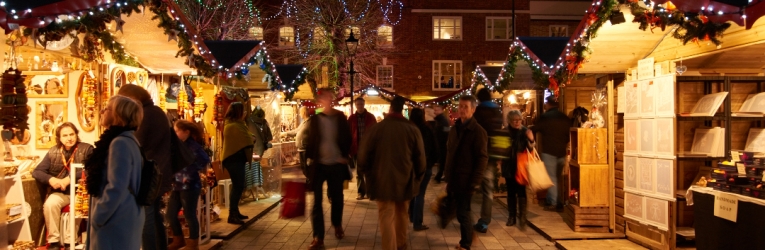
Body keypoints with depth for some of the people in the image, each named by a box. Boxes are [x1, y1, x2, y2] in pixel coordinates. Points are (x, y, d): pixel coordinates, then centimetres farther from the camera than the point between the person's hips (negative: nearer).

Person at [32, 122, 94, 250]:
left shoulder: (87, 149, -1)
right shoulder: (53, 152, 7)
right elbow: (37, 172, 5)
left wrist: (70, 178, -23)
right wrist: (50, 179, -16)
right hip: (61, 192, 3)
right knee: (49, 204, -28)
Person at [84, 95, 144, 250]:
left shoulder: (120, 143, -19)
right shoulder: (127, 140, 12)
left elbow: (116, 189, -24)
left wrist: (97, 217, -13)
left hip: (116, 222, -10)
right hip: (121, 219, 10)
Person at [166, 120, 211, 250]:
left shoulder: (192, 145, -15)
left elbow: (205, 160, -27)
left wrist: (191, 171, -21)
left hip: (190, 185, -8)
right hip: (177, 185, 8)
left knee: (189, 215, 2)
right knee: (170, 214, 12)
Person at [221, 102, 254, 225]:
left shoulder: (234, 124, 17)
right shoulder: (234, 126, -18)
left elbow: (242, 139, 15)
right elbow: (247, 140, -19)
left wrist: (251, 137, -4)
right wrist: (253, 138, 1)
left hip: (236, 158, 11)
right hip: (235, 159, -11)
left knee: (238, 186, 15)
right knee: (238, 186, -9)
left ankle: (235, 212, 23)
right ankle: (232, 215, -7)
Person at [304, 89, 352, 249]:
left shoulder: (340, 118, 1)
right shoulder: (315, 120, 0)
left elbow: (347, 138, 4)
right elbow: (310, 141, 2)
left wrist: (344, 156, -5)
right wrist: (310, 158, -7)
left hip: (337, 164, 1)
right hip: (319, 165, -1)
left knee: (337, 198, 13)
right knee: (317, 201, -2)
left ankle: (337, 226, 37)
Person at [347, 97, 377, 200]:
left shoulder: (370, 117, 3)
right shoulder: (352, 118, 3)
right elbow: (348, 133, 1)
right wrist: (350, 148, -5)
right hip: (356, 148, 1)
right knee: (359, 172, 7)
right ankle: (361, 192, 15)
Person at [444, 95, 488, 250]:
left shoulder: (478, 131, -9)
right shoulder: (455, 129, 12)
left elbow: (482, 158, -12)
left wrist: (474, 183, -16)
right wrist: (448, 176, 10)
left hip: (467, 181, -6)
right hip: (455, 179, 6)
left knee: (463, 213, 0)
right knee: (462, 212, 13)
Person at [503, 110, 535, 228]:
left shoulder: (525, 132, -5)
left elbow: (530, 148, -10)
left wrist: (530, 139, -27)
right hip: (509, 166, 3)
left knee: (521, 191, -7)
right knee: (511, 192, 9)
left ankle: (522, 218, -4)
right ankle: (511, 216, 17)